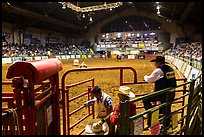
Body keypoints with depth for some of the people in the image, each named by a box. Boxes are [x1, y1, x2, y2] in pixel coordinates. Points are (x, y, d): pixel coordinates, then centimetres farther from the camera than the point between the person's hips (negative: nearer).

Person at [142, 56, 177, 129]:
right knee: (167, 110, 21)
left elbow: (150, 79, -9)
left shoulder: (158, 70, -15)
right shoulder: (171, 69, 8)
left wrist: (145, 77, 12)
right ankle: (166, 126, 38)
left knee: (146, 100, 2)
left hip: (163, 94, -8)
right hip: (172, 93, 8)